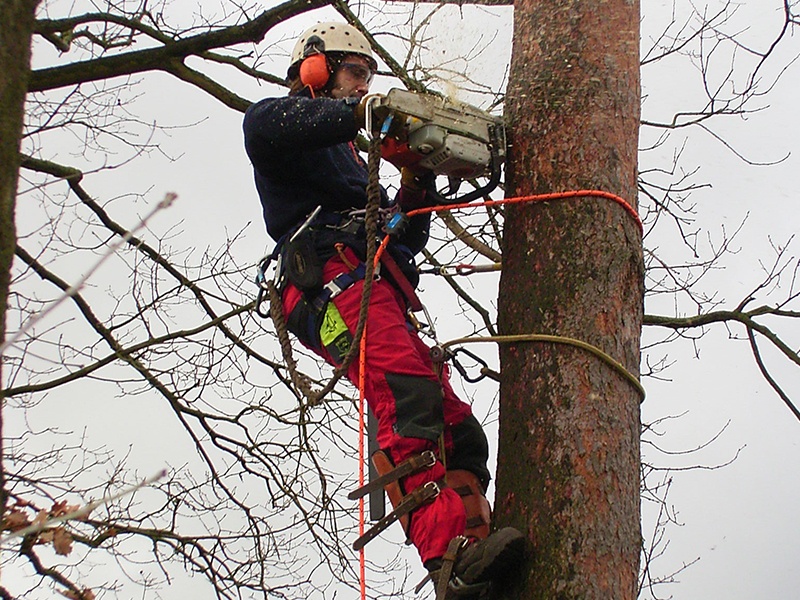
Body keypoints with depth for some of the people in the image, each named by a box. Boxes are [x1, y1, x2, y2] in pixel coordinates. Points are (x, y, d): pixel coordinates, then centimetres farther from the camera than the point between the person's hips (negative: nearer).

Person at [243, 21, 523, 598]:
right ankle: (451, 554, -47)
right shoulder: (289, 125, 18)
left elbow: (405, 238, 34)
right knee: (409, 396, -32)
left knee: (458, 427, -7)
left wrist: (416, 186, 17)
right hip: (333, 277, -10)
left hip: (381, 295, 10)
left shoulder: (348, 159, 43)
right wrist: (356, 111, -16)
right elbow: (265, 125, -11)